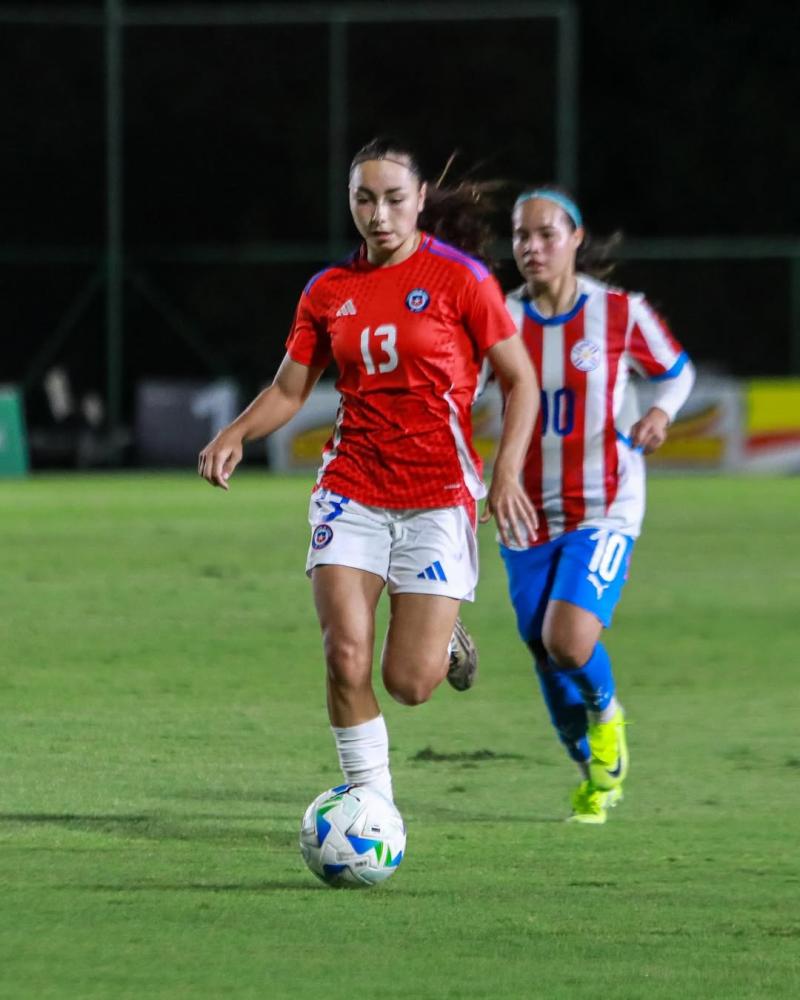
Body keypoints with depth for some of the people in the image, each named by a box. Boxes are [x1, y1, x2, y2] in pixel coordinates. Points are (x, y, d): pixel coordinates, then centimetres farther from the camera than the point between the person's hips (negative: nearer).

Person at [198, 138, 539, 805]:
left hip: (438, 497, -3)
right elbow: (289, 390, 13)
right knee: (346, 660, -12)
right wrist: (235, 435, -7)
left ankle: (442, 639, 31)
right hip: (352, 492, 3)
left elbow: (521, 381, -2)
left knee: (409, 683, -6)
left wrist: (508, 473, -14)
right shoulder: (329, 291, 6)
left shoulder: (460, 279, -5)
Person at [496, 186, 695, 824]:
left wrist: (661, 412, -13)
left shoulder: (620, 313, -7)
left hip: (604, 511, -3)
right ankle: (594, 777, 33)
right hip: (528, 514, 3)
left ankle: (606, 712, 13)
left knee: (568, 643, -23)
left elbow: (677, 371, 8)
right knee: (546, 655, 7)